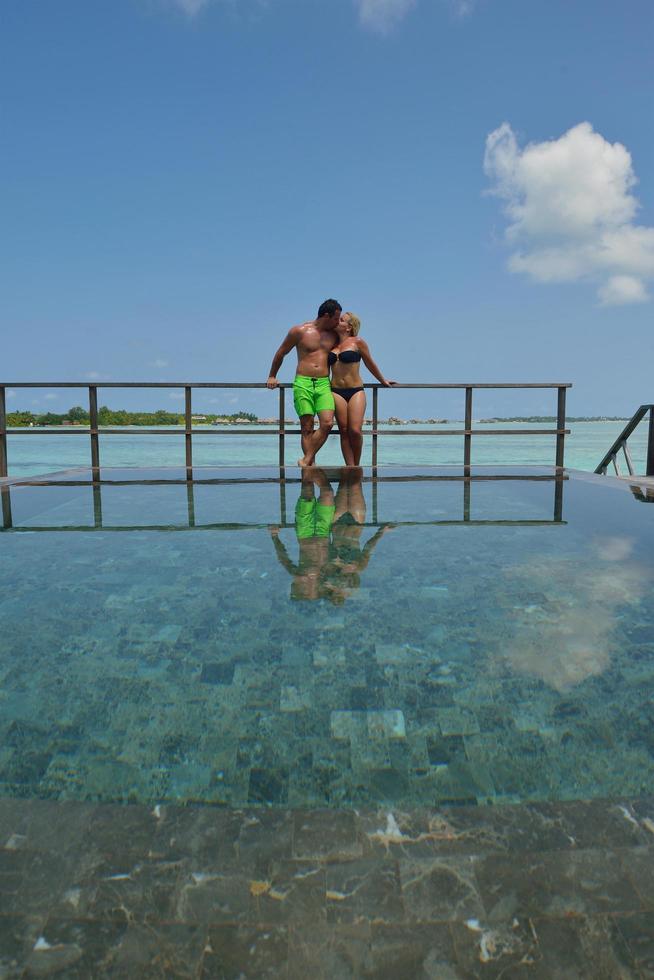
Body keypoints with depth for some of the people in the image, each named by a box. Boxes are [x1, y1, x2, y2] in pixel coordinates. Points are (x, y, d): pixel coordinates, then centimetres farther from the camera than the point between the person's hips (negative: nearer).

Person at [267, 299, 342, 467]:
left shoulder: (334, 335, 14)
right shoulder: (299, 331, 3)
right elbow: (281, 353, 14)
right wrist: (272, 376, 16)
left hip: (324, 384, 3)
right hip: (303, 384, -3)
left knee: (327, 423, -16)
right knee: (307, 427, -5)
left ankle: (306, 460, -6)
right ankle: (311, 465, -1)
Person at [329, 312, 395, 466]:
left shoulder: (357, 342, 2)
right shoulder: (331, 344, 12)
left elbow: (370, 364, 14)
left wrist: (383, 381, 23)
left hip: (356, 391, -3)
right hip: (336, 391, 3)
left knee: (355, 430, -14)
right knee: (344, 432, -1)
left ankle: (356, 466, 5)